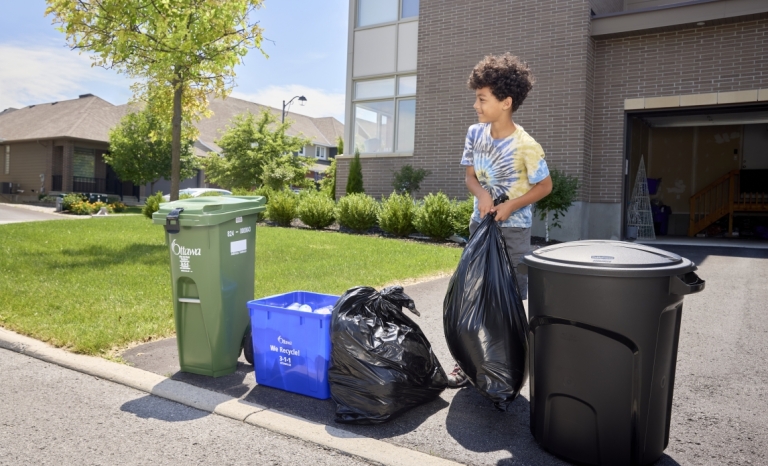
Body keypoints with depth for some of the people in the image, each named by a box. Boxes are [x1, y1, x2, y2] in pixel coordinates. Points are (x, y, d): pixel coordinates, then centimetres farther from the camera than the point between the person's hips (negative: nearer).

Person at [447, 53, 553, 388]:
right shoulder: (475, 133, -1)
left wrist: (509, 206, -17)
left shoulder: (525, 145, -17)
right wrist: (482, 194, -13)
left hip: (513, 230, -5)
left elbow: (545, 186, -7)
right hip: (480, 224, 6)